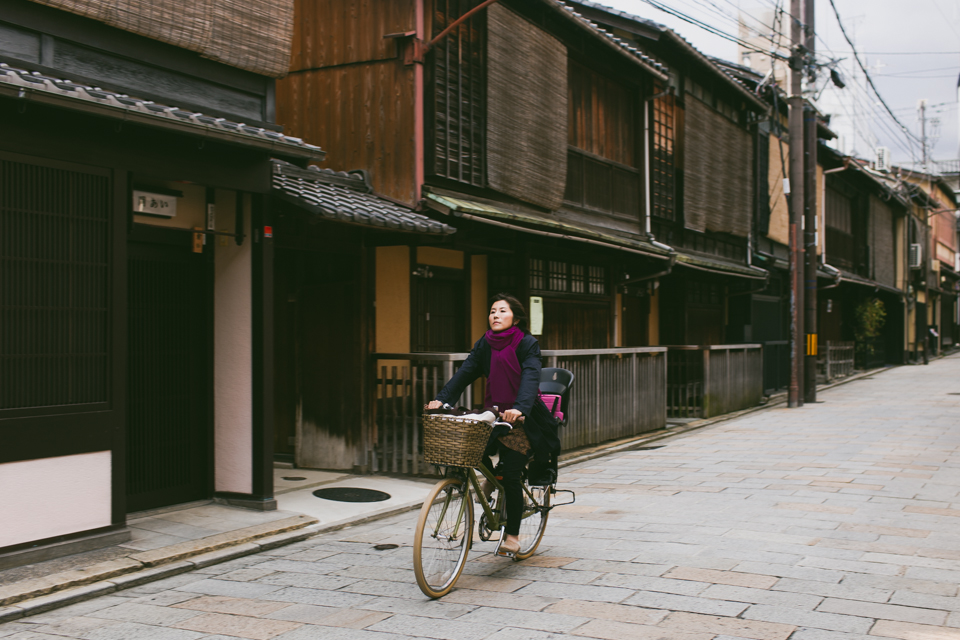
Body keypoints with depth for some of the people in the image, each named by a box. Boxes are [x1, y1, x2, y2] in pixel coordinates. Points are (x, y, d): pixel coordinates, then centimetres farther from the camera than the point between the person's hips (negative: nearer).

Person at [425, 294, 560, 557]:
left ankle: (512, 535, 6)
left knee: (511, 475, -11)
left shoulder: (527, 344, -11)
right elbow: (465, 372, -6)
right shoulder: (485, 344, 5)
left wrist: (519, 408, -44)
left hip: (522, 417, -4)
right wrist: (441, 399, -22)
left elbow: (530, 377, -26)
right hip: (493, 412, 5)